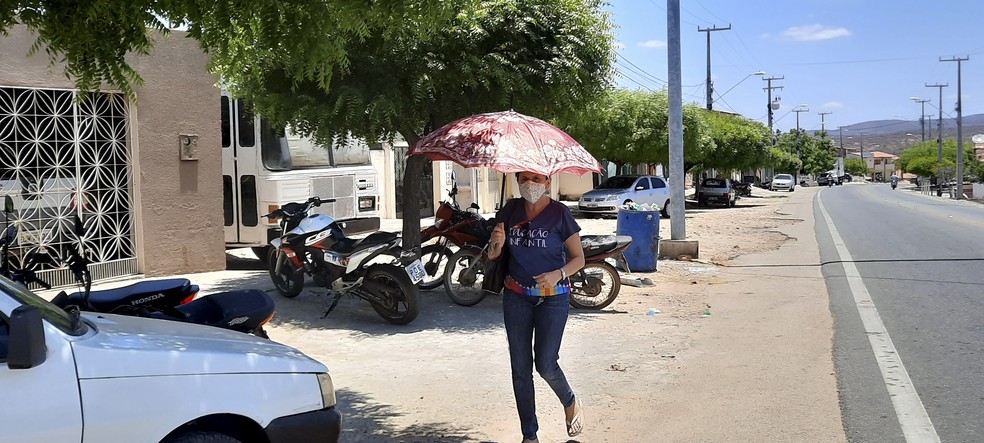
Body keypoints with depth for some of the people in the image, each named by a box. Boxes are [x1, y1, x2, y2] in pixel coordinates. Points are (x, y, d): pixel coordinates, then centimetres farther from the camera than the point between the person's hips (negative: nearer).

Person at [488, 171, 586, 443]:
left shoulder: (559, 213, -8)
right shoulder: (510, 211, 2)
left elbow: (579, 258, -2)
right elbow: (492, 255, 9)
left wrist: (558, 274, -21)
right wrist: (497, 244, -14)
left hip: (553, 296, -3)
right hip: (516, 296, 4)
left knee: (545, 364, -6)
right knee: (520, 369, 5)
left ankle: (570, 403, 27)